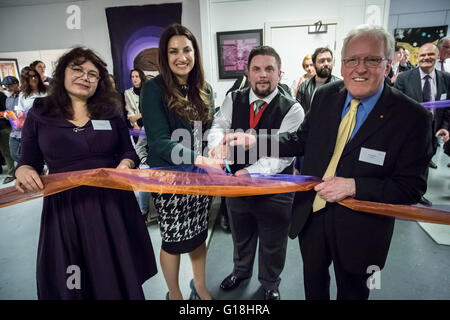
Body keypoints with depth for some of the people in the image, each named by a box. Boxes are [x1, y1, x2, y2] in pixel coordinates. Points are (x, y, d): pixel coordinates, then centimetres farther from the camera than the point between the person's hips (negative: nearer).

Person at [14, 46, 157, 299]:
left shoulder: (111, 113, 5)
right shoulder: (39, 115, 4)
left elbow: (128, 152, 8)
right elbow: (28, 161, 7)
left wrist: (125, 164, -13)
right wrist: (23, 172, -14)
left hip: (111, 204, 1)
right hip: (64, 207, 0)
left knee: (117, 276, 14)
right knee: (68, 284, 13)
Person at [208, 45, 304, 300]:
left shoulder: (292, 109, -14)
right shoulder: (233, 100, -1)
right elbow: (218, 125, -11)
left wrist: (252, 172, -37)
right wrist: (218, 143, -35)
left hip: (275, 191, -3)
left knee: (272, 245, 19)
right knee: (241, 236, 27)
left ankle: (270, 284, 50)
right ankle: (242, 270, 58)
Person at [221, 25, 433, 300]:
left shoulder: (412, 117, -17)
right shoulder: (325, 96, -4)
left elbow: (412, 187, -14)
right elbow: (302, 140, 4)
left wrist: (354, 186, -27)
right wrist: (255, 140, -7)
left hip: (358, 227, -3)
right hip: (311, 214, 3)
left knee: (352, 291, 25)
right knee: (313, 285, 28)